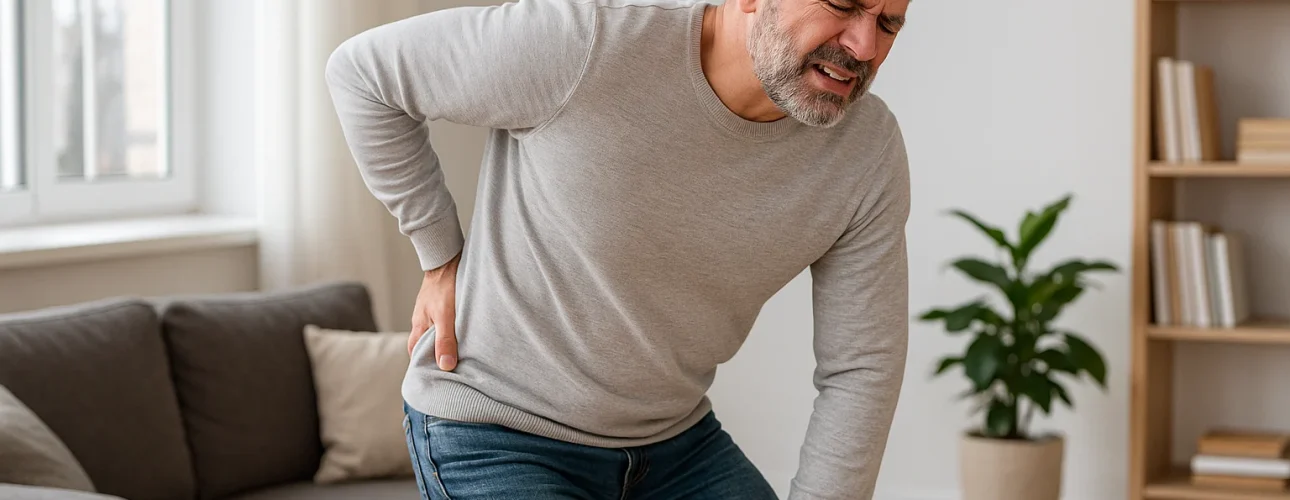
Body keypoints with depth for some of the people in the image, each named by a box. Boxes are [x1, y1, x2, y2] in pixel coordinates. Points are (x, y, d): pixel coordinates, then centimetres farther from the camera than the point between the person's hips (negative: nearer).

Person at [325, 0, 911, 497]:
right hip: (496, 435, -4)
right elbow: (363, 70, -14)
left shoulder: (871, 148, -13)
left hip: (678, 441, 5)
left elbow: (859, 368, -7)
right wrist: (440, 256, -9)